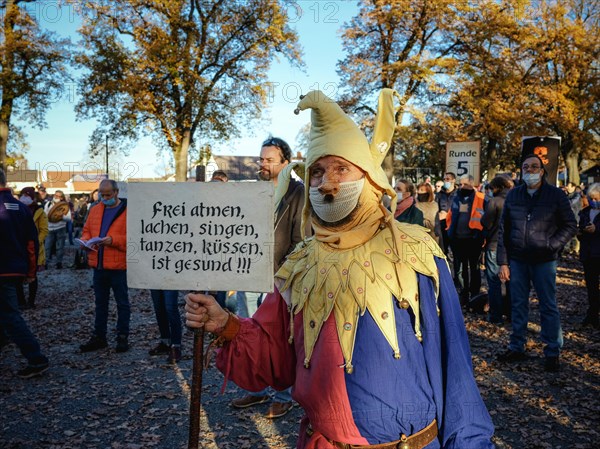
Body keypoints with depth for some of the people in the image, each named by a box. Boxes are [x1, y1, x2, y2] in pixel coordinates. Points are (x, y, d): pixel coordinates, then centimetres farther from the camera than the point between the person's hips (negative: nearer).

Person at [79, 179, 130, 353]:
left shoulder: (128, 210, -8)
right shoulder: (95, 210, 11)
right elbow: (87, 230, 18)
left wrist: (113, 240, -24)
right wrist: (85, 240, -4)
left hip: (118, 266, -6)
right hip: (98, 265, 6)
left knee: (122, 303, 6)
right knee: (100, 303, 16)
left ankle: (123, 337, 17)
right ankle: (98, 337, 26)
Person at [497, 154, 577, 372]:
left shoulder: (555, 195, -2)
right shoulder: (513, 195, 6)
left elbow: (570, 226, 1)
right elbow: (503, 230, 7)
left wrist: (550, 246, -13)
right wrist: (503, 261, 3)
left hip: (544, 261, -3)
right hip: (517, 260, 3)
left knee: (548, 307, 5)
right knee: (518, 305, 10)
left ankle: (552, 353, 16)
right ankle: (517, 348, 22)